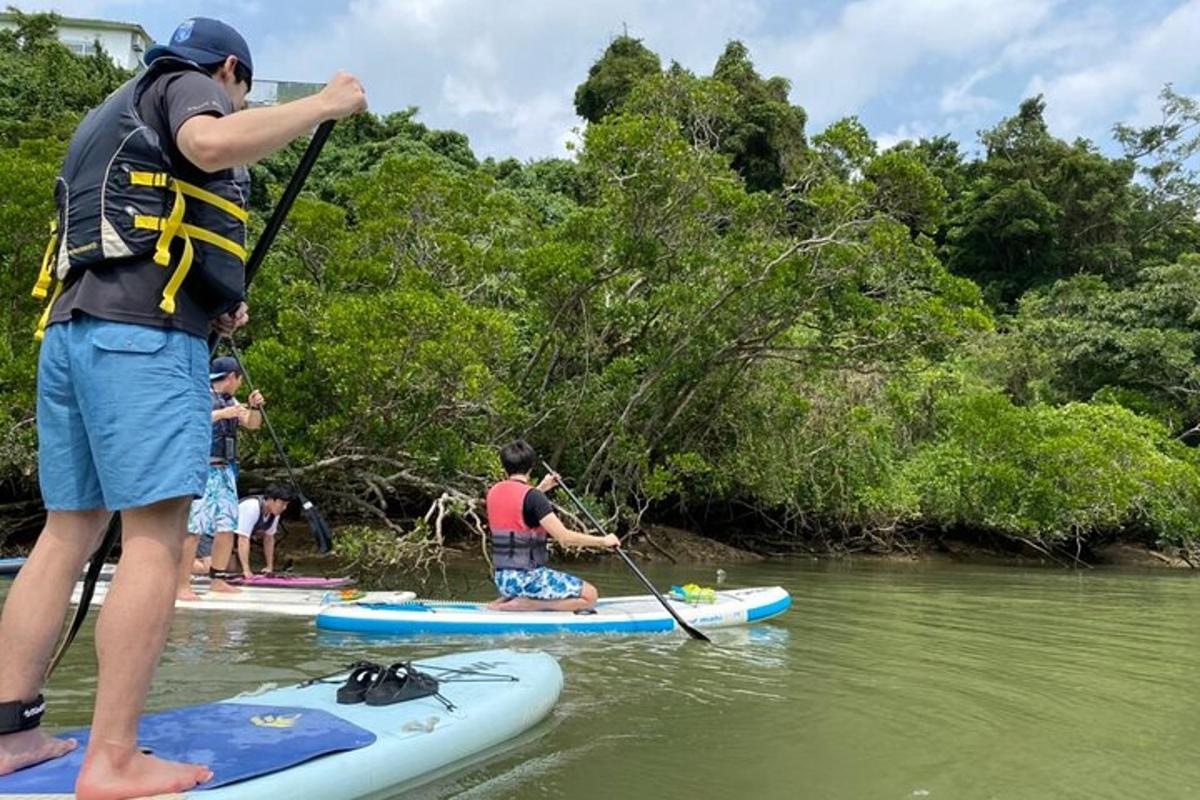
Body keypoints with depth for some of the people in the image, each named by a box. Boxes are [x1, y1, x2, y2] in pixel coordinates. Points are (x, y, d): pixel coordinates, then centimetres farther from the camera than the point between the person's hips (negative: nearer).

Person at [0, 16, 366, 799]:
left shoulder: (111, 116, 34)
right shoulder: (185, 85, 8)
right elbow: (213, 145, -18)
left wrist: (211, 308, 25)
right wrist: (323, 104, -8)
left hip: (68, 329, 9)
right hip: (141, 334, -9)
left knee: (69, 529, 9)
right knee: (155, 537, -12)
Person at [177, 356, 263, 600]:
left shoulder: (229, 400, 18)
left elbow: (253, 424, 22)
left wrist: (254, 407, 3)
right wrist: (223, 413, -29)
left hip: (225, 471, 9)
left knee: (227, 526, 10)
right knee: (194, 528, -13)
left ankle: (217, 580, 19)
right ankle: (182, 586, -11)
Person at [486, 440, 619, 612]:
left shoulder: (493, 493, 6)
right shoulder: (532, 496, -16)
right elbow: (564, 537, -19)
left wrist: (541, 489, 31)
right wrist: (603, 541, -8)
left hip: (503, 580, 8)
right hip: (527, 578, -8)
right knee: (589, 596, -4)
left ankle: (507, 600, 8)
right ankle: (522, 605, -11)